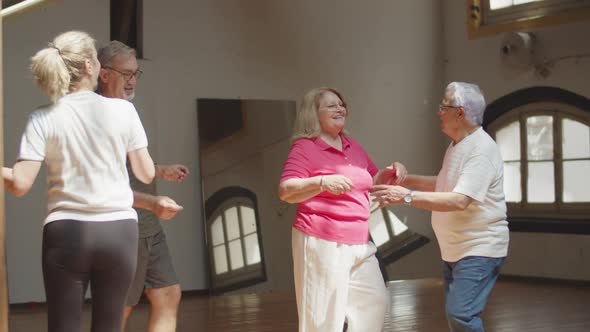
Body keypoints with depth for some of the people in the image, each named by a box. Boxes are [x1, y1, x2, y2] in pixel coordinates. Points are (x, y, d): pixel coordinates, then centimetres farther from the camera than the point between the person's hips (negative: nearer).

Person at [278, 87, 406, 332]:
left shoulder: (353, 147, 14)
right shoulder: (305, 148, -9)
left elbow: (372, 182, 26)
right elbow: (285, 191, -18)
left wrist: (391, 172, 5)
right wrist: (321, 182, -33)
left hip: (358, 243, 8)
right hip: (322, 243, -8)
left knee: (375, 301, 15)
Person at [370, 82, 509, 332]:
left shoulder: (481, 149, -20)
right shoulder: (457, 146, 12)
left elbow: (459, 200, -30)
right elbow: (444, 184, 26)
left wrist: (407, 197, -30)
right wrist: (405, 179, 14)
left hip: (479, 249, -10)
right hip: (454, 250, 10)